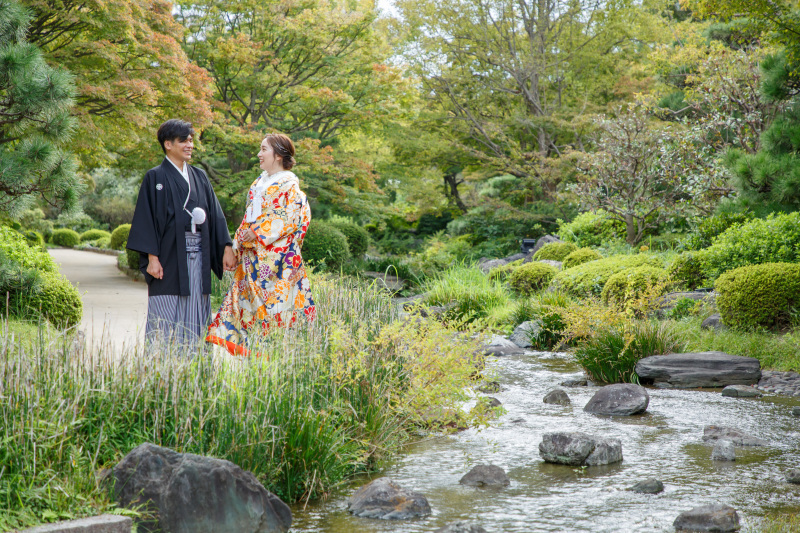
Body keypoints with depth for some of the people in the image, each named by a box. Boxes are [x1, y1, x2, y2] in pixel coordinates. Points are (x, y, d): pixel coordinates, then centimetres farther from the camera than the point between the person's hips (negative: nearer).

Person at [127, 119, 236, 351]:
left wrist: (227, 247, 3)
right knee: (166, 318, -4)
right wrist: (152, 257, -14)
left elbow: (215, 214, 13)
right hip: (169, 259, -5)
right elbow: (146, 218, -6)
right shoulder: (155, 177, -1)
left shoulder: (199, 176, 15)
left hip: (198, 258, 5)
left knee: (194, 318, 5)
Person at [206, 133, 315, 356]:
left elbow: (290, 217, -15)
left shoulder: (289, 185, -5)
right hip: (252, 258, 8)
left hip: (275, 255, -8)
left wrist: (258, 233, -16)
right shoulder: (259, 183, 18)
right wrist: (238, 243, 12)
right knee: (248, 301, 3)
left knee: (274, 303, -8)